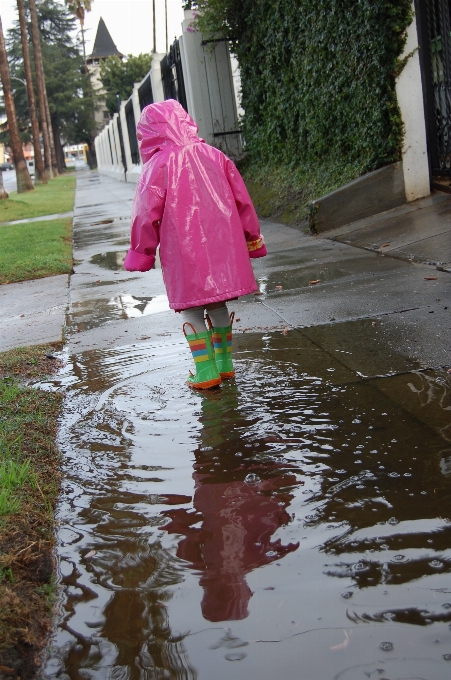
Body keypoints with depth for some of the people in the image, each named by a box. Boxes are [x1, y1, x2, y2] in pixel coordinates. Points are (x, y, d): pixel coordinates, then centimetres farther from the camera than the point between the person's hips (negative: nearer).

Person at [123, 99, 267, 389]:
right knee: (218, 304, 17)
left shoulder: (158, 164, -8)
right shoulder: (214, 155, 8)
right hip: (221, 246, 5)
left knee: (191, 309, 5)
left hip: (184, 252, -5)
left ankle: (206, 372, 6)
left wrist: (141, 252, 5)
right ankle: (224, 364, 24)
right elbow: (242, 200, 11)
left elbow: (146, 214, -8)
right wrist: (252, 238, 20)